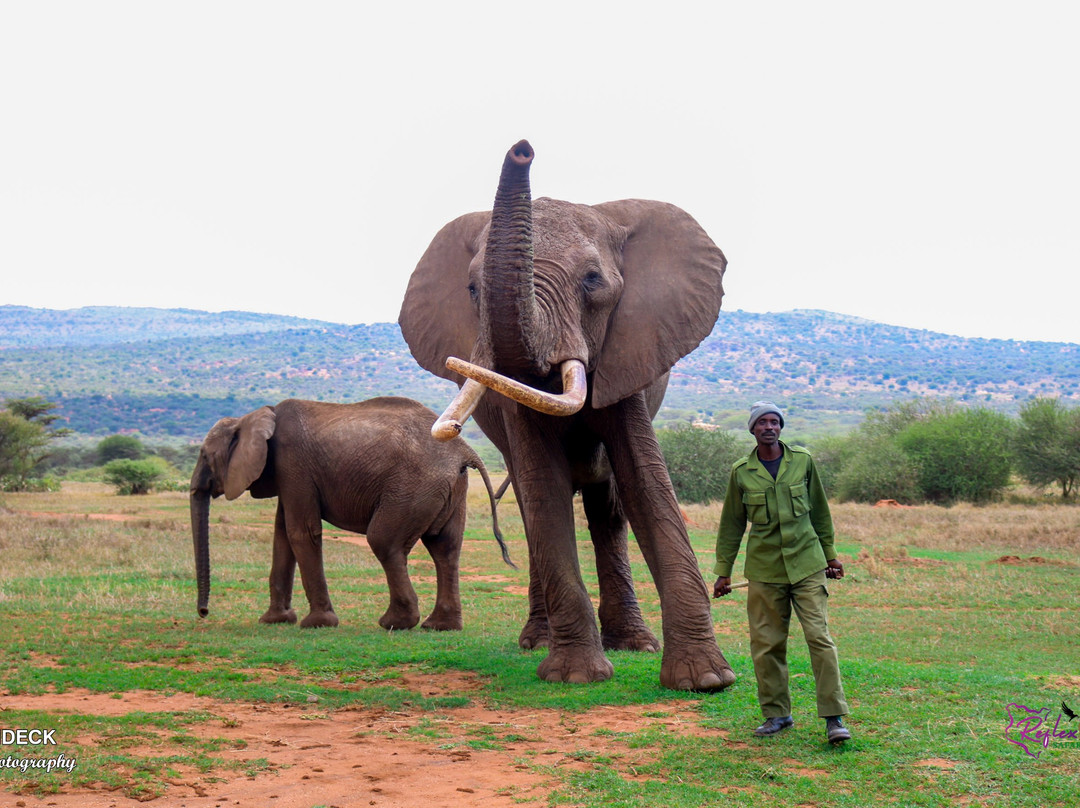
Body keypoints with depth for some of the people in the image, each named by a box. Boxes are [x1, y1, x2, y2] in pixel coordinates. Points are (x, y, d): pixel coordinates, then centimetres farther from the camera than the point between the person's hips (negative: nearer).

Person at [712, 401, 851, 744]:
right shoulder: (741, 471, 2)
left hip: (806, 563, -1)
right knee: (766, 644, 3)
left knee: (819, 636, -8)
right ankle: (777, 714, 17)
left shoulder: (802, 460, 3)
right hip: (764, 567, 1)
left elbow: (819, 510, 14)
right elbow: (732, 524, 11)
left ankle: (834, 716, -5)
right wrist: (723, 571, 11)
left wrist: (829, 554, 18)